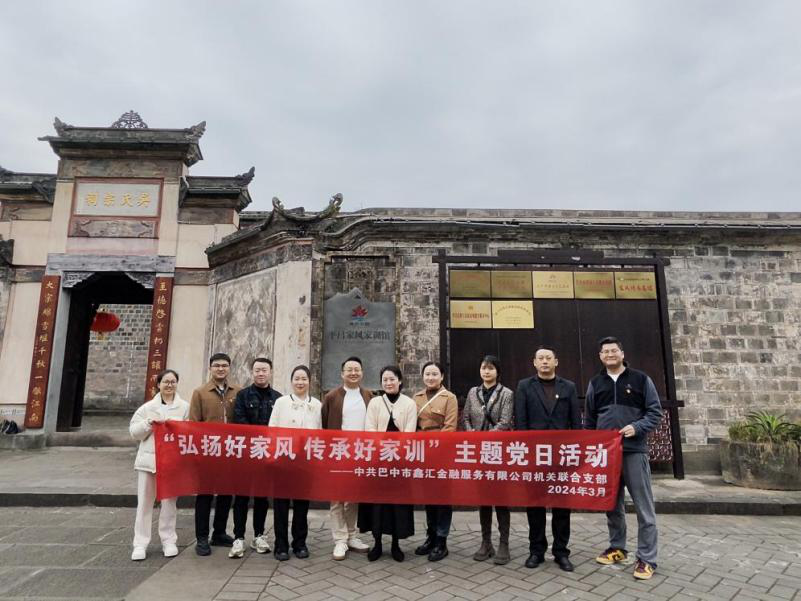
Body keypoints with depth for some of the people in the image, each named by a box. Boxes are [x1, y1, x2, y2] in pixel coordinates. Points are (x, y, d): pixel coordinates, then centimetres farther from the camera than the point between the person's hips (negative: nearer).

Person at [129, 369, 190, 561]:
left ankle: (169, 541, 18)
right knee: (144, 502, 6)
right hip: (149, 459, 1)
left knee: (169, 502, 7)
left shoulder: (185, 407, 3)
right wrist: (148, 423, -11)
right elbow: (134, 432, 5)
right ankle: (140, 544, 15)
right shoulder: (148, 407, 7)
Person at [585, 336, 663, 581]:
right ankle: (617, 548, 27)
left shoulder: (640, 379, 1)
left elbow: (655, 411, 0)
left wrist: (636, 427, -16)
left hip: (634, 450, -3)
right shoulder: (595, 384, 10)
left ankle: (646, 559, 10)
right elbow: (589, 420, 14)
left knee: (643, 507, 0)